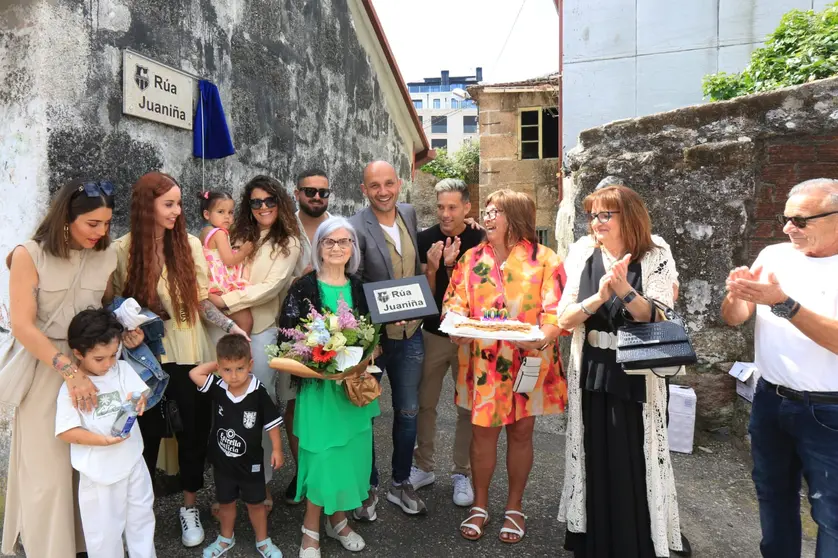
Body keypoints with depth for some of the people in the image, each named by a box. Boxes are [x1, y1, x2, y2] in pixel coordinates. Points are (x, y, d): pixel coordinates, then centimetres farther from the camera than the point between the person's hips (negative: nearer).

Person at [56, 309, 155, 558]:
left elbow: (141, 395, -7)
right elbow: (65, 433, -16)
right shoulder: (71, 388, -16)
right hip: (100, 471, -4)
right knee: (105, 530, 11)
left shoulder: (123, 369, -5)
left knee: (141, 518, 22)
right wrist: (105, 440, -25)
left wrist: (139, 401, -30)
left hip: (132, 461, 4)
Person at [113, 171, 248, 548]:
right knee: (148, 434, 11)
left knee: (194, 431, 10)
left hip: (190, 356, 1)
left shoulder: (190, 244, -3)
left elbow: (202, 302, 0)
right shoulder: (123, 250, -4)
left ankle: (190, 506, 31)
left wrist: (231, 325, -14)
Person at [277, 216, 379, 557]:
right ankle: (311, 531, 17)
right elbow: (287, 337, -9)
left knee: (352, 453, 10)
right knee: (323, 455, -4)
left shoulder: (359, 288, 6)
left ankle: (338, 520, 31)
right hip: (319, 384, -4)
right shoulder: (303, 288, -6)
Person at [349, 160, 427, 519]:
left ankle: (401, 484, 35)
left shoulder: (409, 213, 3)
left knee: (408, 412, 16)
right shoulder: (356, 228, -17)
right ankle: (367, 488, 31)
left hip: (410, 333, 5)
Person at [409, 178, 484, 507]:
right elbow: (425, 294, -2)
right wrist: (431, 268, -21)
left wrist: (452, 266, -23)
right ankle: (424, 467, 27)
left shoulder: (479, 241, -8)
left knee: (468, 407, 8)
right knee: (424, 403, 10)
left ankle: (462, 473, 23)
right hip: (433, 333, 2)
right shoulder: (425, 240, -3)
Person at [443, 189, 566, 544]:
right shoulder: (472, 258, 6)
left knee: (520, 432, 11)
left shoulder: (544, 259, -4)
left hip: (529, 361, -1)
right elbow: (455, 301, 6)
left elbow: (556, 310, -8)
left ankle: (515, 506, 30)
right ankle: (479, 505, 26)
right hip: (483, 362, 2)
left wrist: (543, 338, -27)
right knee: (483, 431, 7)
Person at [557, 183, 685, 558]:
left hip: (637, 381, -2)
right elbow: (564, 319, -6)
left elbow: (659, 322, -13)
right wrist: (599, 296, -22)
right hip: (591, 377, 3)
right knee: (594, 465, 13)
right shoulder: (582, 256, 0)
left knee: (635, 468, 5)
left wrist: (625, 291, -27)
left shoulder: (655, 257, -6)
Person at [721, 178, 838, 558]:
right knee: (773, 494, 21)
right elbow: (732, 319, 0)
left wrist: (784, 304, -31)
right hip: (769, 400, 5)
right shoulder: (773, 256, 0)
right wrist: (736, 295, -21)